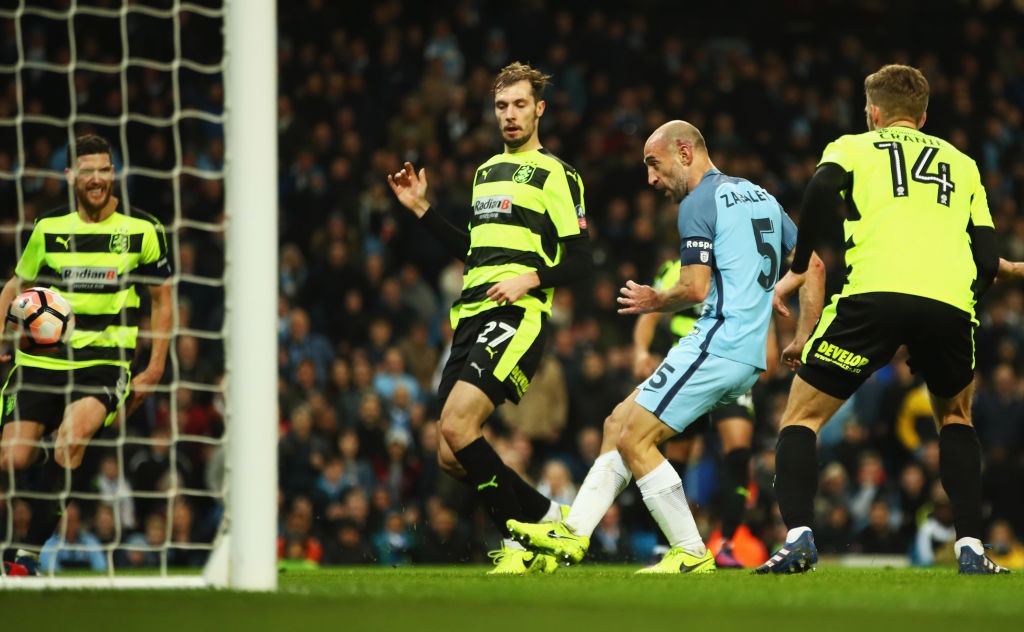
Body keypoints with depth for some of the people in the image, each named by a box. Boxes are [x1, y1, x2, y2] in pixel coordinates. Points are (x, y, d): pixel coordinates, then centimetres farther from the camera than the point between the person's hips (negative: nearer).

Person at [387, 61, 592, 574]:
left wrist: (531, 277, -19)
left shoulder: (555, 174, -1)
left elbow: (581, 259, -5)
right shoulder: (487, 171, 22)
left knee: (456, 425, -23)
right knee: (451, 458, 2)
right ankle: (546, 516, 18)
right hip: (470, 317, 8)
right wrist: (421, 209, 23)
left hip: (517, 316, -8)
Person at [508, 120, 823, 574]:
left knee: (635, 440, -7)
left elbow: (695, 288, -16)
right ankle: (573, 534, 10)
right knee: (619, 423, 12)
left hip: (716, 345, -10)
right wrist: (802, 338, 22)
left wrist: (656, 301, 4)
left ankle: (692, 554, -5)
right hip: (748, 355, 10)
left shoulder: (698, 204, -9)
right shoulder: (760, 196, 18)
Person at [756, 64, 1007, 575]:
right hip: (950, 299, 3)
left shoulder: (854, 147, 23)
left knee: (801, 418, 12)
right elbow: (988, 263, 20)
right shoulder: (962, 164, 30)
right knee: (955, 417, 30)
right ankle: (970, 548, 16)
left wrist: (797, 270, 5)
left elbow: (823, 187, -2)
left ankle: (798, 538, -9)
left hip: (875, 291, -3)